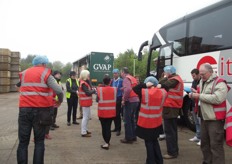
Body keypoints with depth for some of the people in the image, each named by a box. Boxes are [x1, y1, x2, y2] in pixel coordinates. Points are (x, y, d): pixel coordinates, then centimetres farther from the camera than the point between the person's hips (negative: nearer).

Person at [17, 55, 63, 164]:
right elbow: (59, 91, -10)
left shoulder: (24, 74, 16)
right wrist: (60, 101, 10)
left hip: (24, 109, 3)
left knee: (23, 142, 7)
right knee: (39, 142, 8)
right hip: (40, 110, -3)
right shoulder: (46, 73, 0)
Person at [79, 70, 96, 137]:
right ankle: (83, 132, 0)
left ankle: (85, 129, 29)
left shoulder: (85, 82, 14)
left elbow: (89, 90, 11)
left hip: (87, 102, 10)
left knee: (88, 116, 18)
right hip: (85, 102, -10)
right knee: (85, 117, -6)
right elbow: (88, 93, -25)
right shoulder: (83, 83, -18)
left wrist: (92, 90, -7)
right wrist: (94, 90, -12)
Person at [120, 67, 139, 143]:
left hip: (129, 101, -9)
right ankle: (133, 136, 25)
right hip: (135, 100, 9)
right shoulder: (133, 78, 16)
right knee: (132, 119, 18)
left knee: (127, 120, 1)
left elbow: (127, 89, -26)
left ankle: (128, 138, 7)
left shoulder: (126, 79, -10)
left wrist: (124, 99, -17)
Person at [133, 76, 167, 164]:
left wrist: (145, 85, -10)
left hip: (146, 123, -5)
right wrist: (158, 86, 8)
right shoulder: (163, 92, -3)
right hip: (157, 123, 5)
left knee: (149, 142, 7)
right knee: (155, 141, 21)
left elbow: (134, 88, -3)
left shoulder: (144, 92, -16)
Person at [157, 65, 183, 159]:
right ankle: (174, 150, 27)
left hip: (170, 108, -11)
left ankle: (172, 152, 0)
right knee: (173, 130, 17)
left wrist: (165, 78, -9)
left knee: (169, 131, -5)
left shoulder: (173, 80, -14)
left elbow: (160, 85, -21)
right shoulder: (177, 78, 17)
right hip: (174, 107, 11)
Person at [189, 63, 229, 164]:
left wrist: (200, 96, -21)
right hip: (204, 118, 9)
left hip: (215, 119, -9)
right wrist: (195, 94, 2)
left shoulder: (219, 83, -14)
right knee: (204, 142, 17)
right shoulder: (202, 82, 13)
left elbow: (217, 99, -27)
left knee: (215, 144, -3)